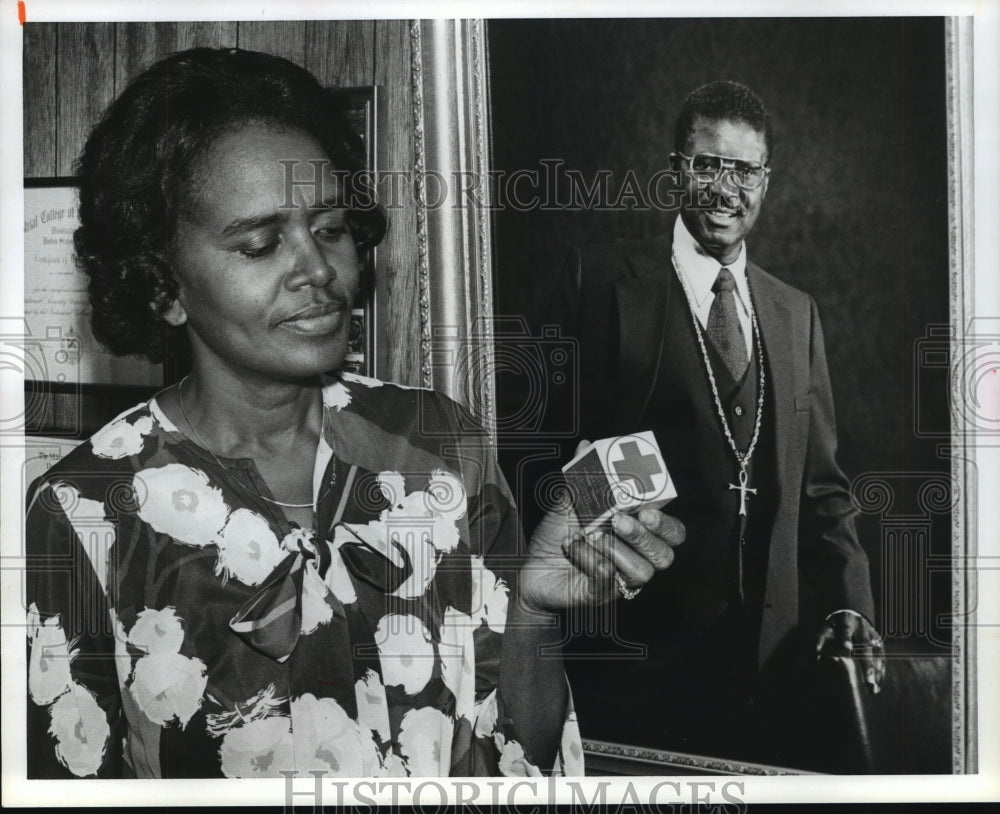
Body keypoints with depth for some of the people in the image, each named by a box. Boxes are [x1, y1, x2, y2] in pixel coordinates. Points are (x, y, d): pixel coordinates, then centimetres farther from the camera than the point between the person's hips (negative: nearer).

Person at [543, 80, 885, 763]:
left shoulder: (796, 313, 14)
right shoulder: (600, 281, -2)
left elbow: (821, 484, 14)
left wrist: (850, 607, 2)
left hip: (772, 656, 4)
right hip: (633, 650, -4)